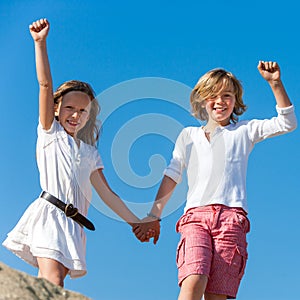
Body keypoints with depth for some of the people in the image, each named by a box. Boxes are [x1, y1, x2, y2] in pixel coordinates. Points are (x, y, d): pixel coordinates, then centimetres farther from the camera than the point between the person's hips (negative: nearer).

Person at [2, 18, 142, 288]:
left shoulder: (90, 153, 24)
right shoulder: (50, 133, 13)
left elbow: (107, 194, 23)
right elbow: (45, 85, 2)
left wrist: (136, 223, 18)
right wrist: (40, 43, -8)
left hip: (73, 225, 4)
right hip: (49, 215, -4)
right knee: (51, 283, -23)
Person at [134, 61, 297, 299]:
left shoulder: (244, 131, 19)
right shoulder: (188, 136, 24)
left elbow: (287, 123, 10)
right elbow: (172, 177, 23)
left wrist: (276, 83, 2)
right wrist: (154, 216, 18)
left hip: (232, 218, 0)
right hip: (196, 216, 0)